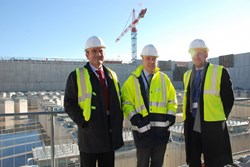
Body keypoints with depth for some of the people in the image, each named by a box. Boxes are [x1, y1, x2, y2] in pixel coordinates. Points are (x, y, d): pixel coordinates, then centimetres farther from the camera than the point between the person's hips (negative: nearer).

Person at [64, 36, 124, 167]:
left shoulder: (112, 75, 11)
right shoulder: (76, 76, -4)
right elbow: (69, 104, -7)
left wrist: (118, 123, 5)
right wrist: (83, 122, -15)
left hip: (110, 134, 5)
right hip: (89, 134, -4)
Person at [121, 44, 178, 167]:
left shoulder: (164, 78, 7)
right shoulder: (133, 80, -1)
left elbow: (172, 99, 11)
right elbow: (126, 101, -3)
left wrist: (171, 115, -1)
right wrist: (133, 116, -15)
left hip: (161, 129, 3)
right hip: (143, 129, -2)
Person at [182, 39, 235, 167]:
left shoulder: (220, 72, -4)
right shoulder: (187, 75, 13)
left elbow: (228, 99, -2)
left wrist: (221, 119, -5)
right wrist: (187, 120, 10)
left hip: (212, 128, -4)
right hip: (192, 128, 5)